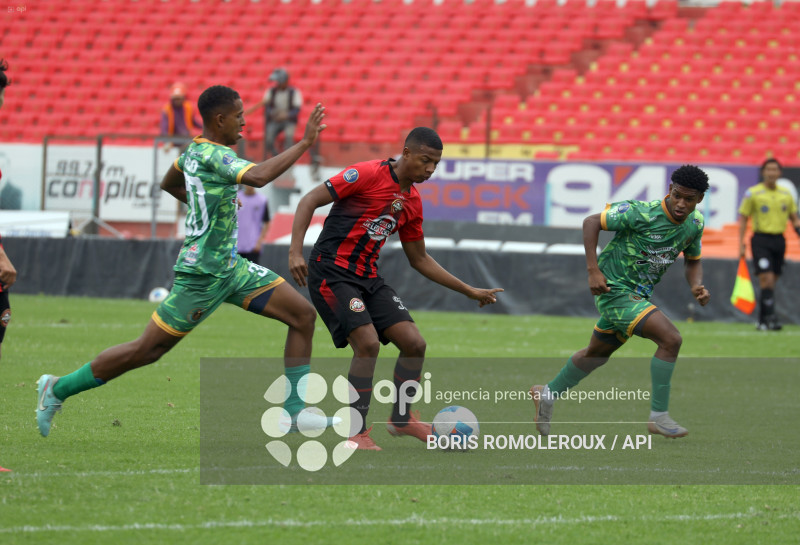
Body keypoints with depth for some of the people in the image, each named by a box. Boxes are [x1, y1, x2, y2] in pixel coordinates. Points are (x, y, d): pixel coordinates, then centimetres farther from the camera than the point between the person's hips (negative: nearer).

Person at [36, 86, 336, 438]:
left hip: (230, 268, 10)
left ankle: (294, 412, 4)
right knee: (147, 350, -2)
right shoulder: (212, 155, -21)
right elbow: (258, 177, -39)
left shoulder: (195, 150, 8)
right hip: (202, 274, -10)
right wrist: (305, 143, -33)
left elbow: (168, 184, 27)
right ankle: (58, 389, 14)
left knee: (303, 314, 2)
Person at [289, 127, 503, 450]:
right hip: (331, 271, -8)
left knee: (414, 343, -1)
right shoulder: (368, 174, -12)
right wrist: (295, 251, -23)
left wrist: (469, 291, 21)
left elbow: (420, 260, 22)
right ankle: (357, 432, -9)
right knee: (368, 342, -22)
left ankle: (400, 419, 20)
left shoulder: (412, 202, 11)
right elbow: (310, 201, -12)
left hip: (367, 277, 8)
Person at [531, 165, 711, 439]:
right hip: (615, 290, -8)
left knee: (597, 353, 25)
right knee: (671, 338, -22)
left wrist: (697, 286, -6)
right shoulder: (641, 213, -23)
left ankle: (547, 394, 44)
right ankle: (659, 417, -14)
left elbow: (692, 261, 16)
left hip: (638, 296, 9)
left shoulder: (695, 224, -1)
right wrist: (593, 270, -20)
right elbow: (591, 222, -15)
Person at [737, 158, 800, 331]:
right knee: (766, 279, -17)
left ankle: (763, 321, 14)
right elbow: (743, 219, 1)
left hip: (779, 240, 4)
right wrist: (741, 244, -5)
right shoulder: (752, 193, -2)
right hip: (761, 240, -4)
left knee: (771, 283, 7)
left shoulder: (786, 194, 9)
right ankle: (770, 318, -19)